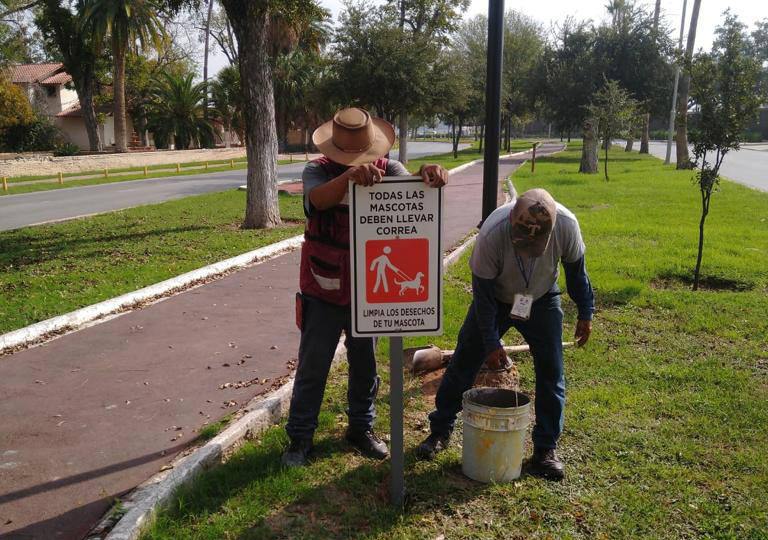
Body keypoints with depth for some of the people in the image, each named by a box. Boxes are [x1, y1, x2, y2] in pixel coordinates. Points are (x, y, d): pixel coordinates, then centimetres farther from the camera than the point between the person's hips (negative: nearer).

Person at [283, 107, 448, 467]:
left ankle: (361, 427, 35)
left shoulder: (386, 169, -5)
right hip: (324, 291, -2)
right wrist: (350, 175, -55)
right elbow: (318, 198, -34)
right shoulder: (318, 171, -11)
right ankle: (300, 437, 22)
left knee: (365, 365, 16)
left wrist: (429, 176, -49)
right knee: (312, 367, 6)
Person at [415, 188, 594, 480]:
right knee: (464, 362, 2)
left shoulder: (566, 224, -30)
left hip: (542, 301, 2)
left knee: (551, 371, -2)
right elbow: (483, 293, -24)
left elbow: (576, 270, -9)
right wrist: (491, 343, -20)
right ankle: (440, 431, 19)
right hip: (495, 299, -1)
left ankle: (545, 448, 12)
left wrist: (585, 313, 1)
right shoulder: (492, 233, -37)